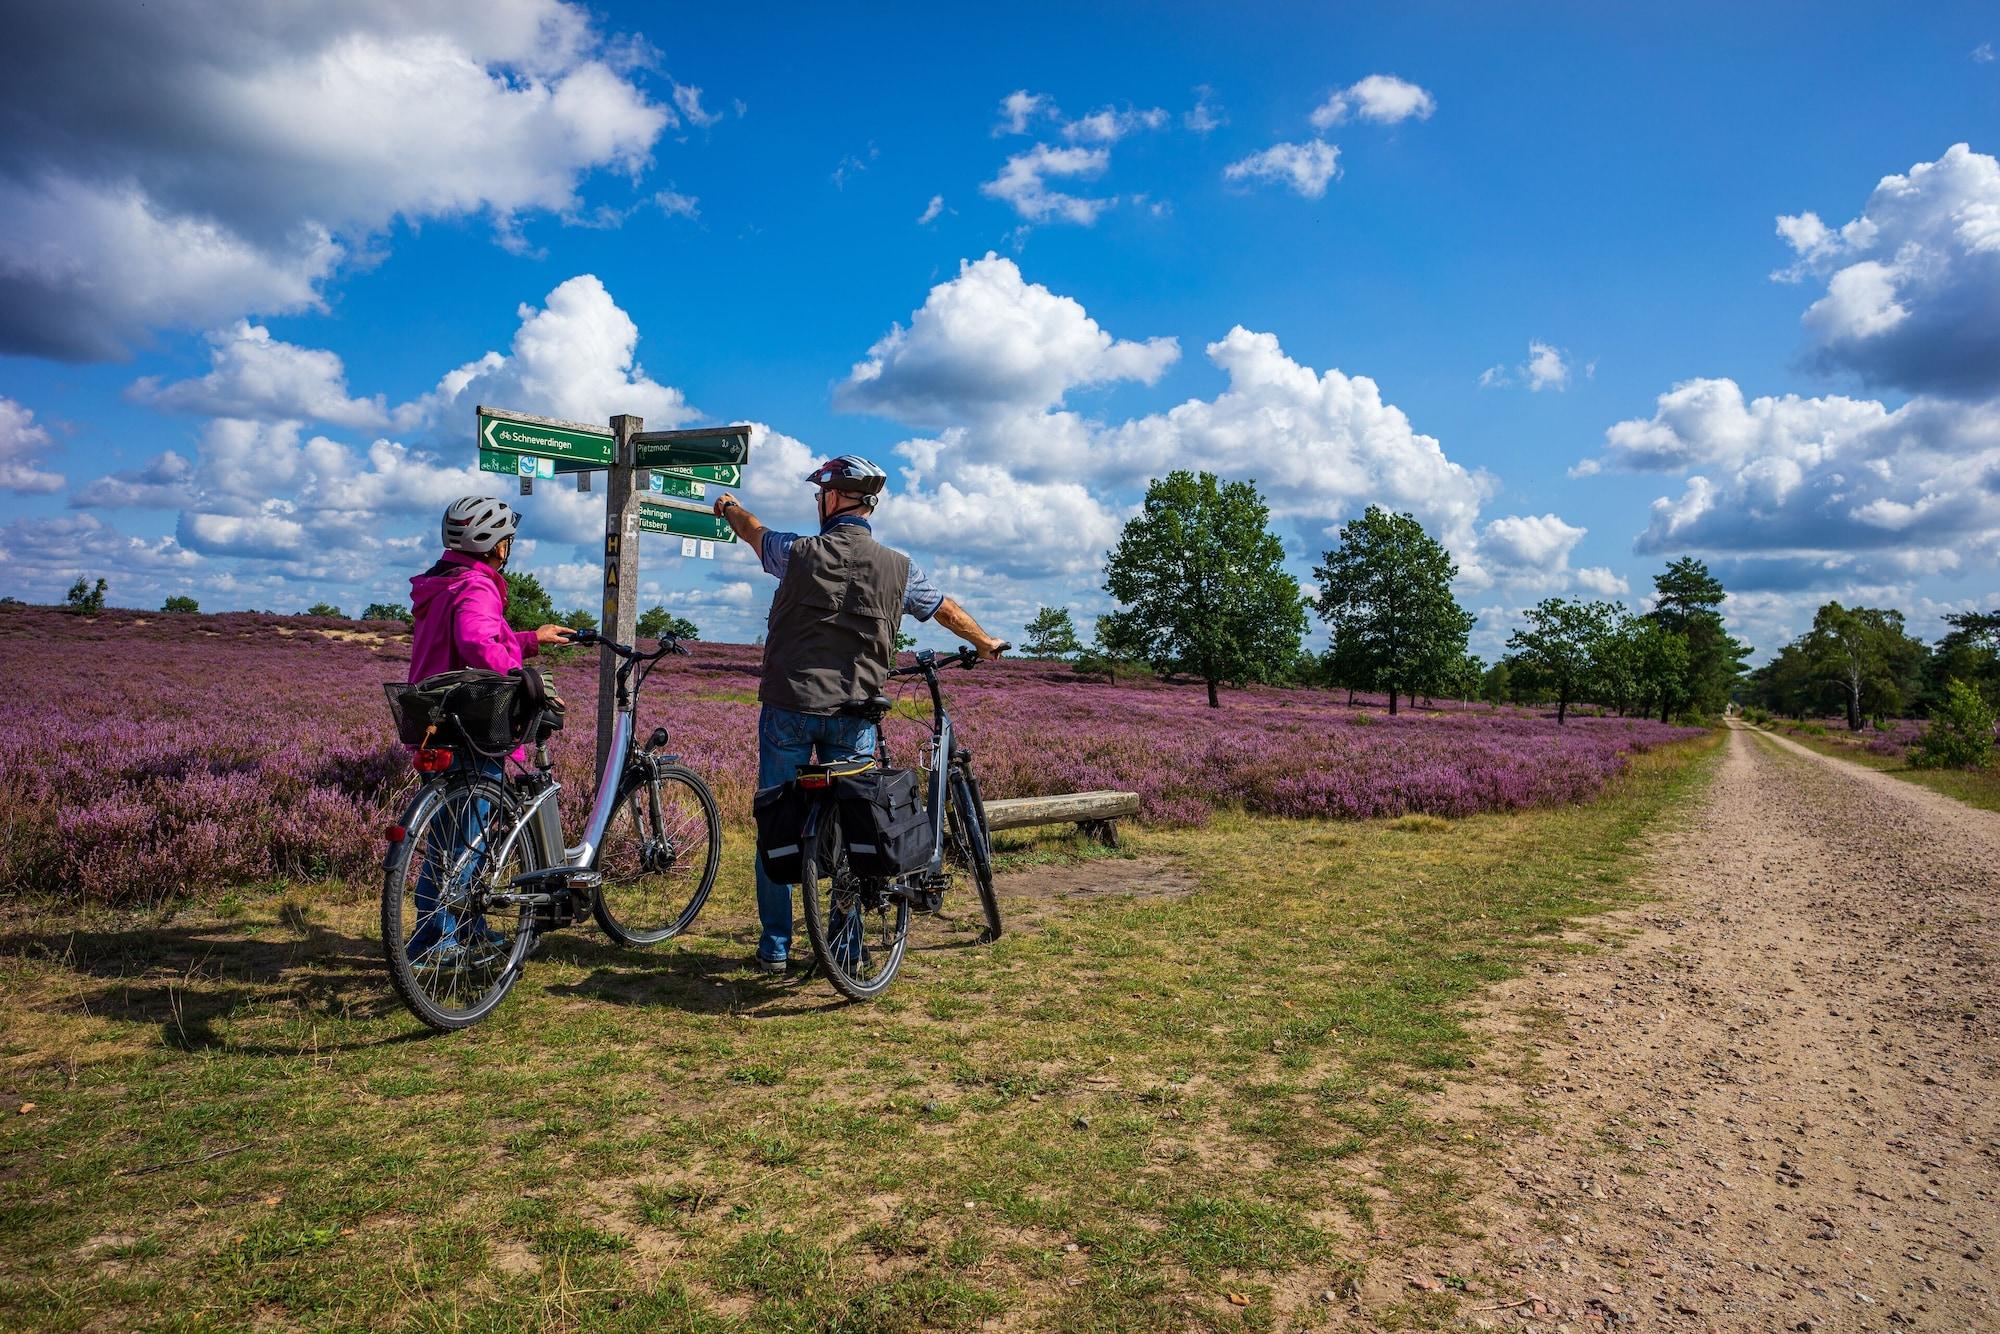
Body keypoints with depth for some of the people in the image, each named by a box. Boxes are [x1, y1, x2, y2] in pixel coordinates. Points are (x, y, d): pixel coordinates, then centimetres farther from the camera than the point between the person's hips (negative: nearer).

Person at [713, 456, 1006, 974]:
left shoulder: (800, 553, -6)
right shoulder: (898, 567, 0)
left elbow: (756, 532, 16)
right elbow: (949, 611, 16)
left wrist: (730, 507, 40)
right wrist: (987, 645, 36)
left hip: (789, 707, -1)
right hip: (855, 713, 2)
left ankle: (774, 947, 16)